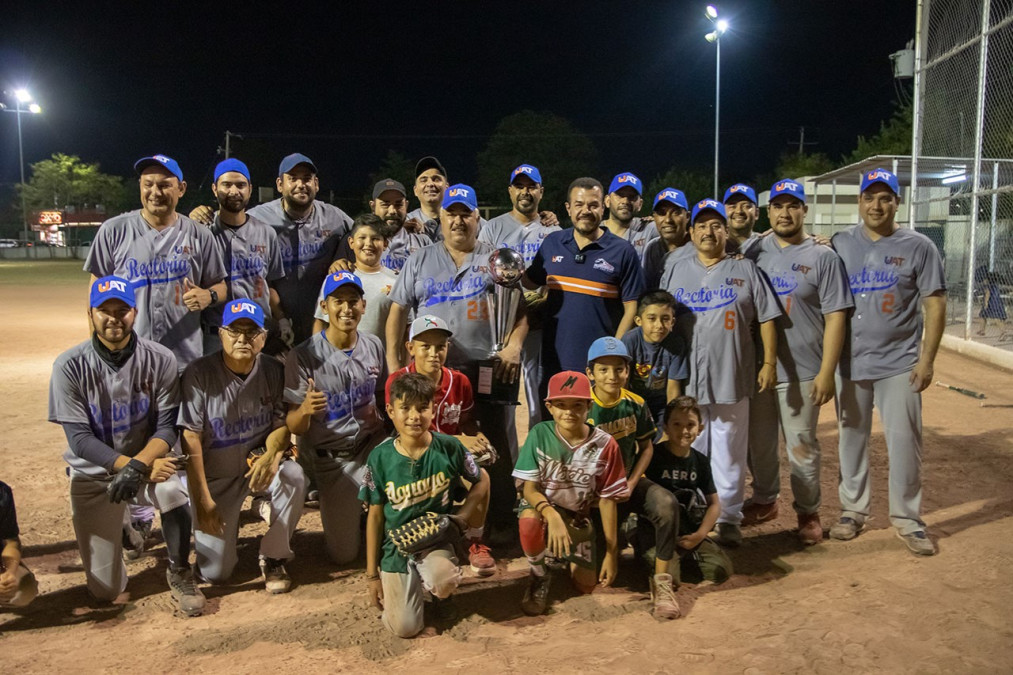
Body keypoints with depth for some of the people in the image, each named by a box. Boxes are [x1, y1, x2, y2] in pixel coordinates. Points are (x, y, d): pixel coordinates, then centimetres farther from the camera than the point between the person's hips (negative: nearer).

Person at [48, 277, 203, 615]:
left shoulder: (160, 360, -13)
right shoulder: (70, 366, -14)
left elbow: (167, 428, -11)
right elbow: (80, 438, -16)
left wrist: (138, 464, -30)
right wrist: (136, 466, -28)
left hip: (148, 462, 0)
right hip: (93, 474, 1)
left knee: (173, 491, -38)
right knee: (106, 590, 2)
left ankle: (179, 573, -10)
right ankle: (125, 523, 35)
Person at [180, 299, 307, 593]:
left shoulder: (273, 371, -8)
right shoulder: (199, 374, -16)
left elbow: (282, 424, -6)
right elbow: (191, 439, -15)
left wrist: (271, 456, -30)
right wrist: (202, 500, -16)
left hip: (258, 462, 2)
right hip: (215, 474, -1)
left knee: (293, 475, -33)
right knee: (215, 573, -4)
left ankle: (273, 558, -9)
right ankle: (229, 522, 32)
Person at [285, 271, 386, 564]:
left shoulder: (373, 346, -2)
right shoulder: (303, 356, -15)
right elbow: (295, 427, -16)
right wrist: (305, 410, -39)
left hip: (371, 443, 3)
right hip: (330, 456, -3)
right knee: (344, 553, -1)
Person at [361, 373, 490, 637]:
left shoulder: (449, 447, -11)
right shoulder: (380, 457, -9)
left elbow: (482, 480, 7)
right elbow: (375, 516, -1)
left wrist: (463, 516, -8)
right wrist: (372, 574, 2)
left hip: (437, 538, -1)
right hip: (396, 545, 1)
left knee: (443, 583, -34)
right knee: (404, 628, -9)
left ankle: (434, 587, 5)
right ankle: (415, 583, 23)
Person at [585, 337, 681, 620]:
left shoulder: (635, 404, -4)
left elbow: (646, 448, 3)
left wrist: (630, 485, -11)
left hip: (628, 480, 2)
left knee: (666, 504, -31)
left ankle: (661, 580, -16)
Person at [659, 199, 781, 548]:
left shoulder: (745, 270, 7)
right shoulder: (675, 272, 12)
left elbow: (766, 318, 4)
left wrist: (769, 362, -4)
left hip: (732, 377, -1)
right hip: (685, 379, 2)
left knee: (729, 453, 3)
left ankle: (728, 520, 13)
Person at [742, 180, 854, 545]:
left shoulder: (823, 257, -5)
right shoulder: (755, 252, 7)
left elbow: (836, 316, -8)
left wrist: (826, 372, -14)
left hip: (802, 372, -4)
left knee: (801, 446, 3)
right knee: (759, 441, 14)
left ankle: (808, 512, 20)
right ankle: (764, 500, 33)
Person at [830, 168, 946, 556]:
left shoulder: (918, 247, -1)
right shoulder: (840, 245, 4)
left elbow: (935, 305, -2)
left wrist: (927, 359, -8)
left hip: (899, 364, -2)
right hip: (850, 361, 2)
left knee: (904, 441, 0)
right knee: (851, 438, 10)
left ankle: (907, 519, 14)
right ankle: (853, 510, 24)